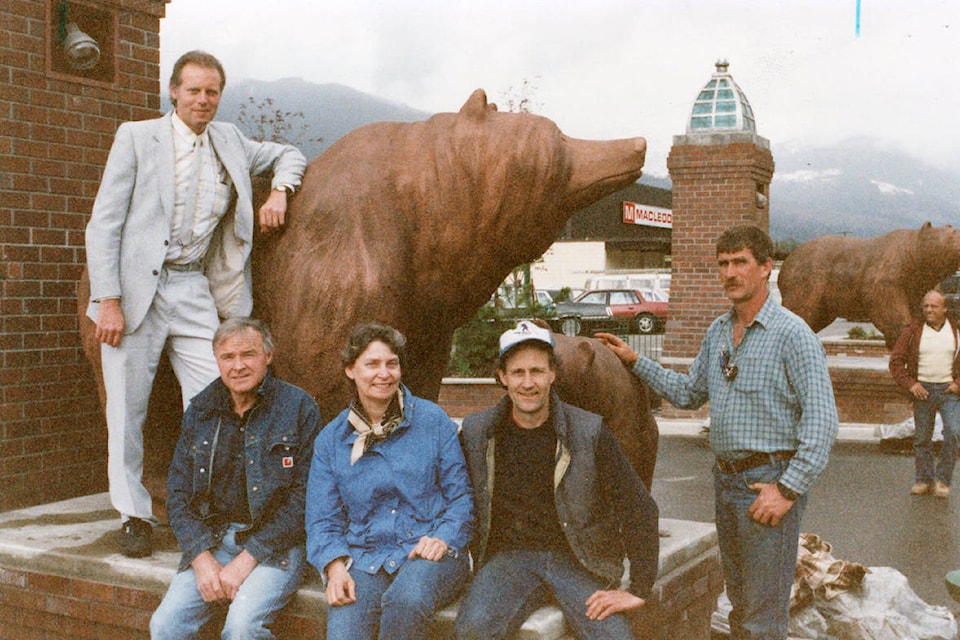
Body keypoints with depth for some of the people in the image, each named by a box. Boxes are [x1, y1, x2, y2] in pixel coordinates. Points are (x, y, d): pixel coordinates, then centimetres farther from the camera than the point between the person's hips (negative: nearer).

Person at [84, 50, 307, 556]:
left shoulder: (228, 141, 12)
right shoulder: (137, 137, 1)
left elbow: (287, 155, 29)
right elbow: (103, 224, -3)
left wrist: (279, 192, 7)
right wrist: (108, 300, -11)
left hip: (195, 291, 3)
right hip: (136, 289, -3)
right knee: (127, 409, 1)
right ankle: (134, 516, 17)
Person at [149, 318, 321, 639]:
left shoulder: (299, 407, -4)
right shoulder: (200, 411, 9)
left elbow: (304, 497, -9)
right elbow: (177, 494, 9)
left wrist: (248, 559, -14)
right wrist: (202, 559, -6)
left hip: (275, 543, -4)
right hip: (211, 539, 4)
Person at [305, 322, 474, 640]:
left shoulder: (432, 420, 5)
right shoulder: (331, 439, 11)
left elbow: (460, 496, 6)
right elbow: (322, 519, 8)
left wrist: (444, 537, -13)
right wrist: (335, 565, -11)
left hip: (429, 553, 0)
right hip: (363, 559, 1)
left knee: (407, 598, -35)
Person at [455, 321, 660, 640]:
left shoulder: (589, 431, -3)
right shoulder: (477, 432, 3)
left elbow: (638, 508, -2)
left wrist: (639, 589, -6)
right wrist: (480, 570, 2)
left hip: (578, 559, 0)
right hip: (510, 557, 1)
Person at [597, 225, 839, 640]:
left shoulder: (791, 334, -13)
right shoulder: (717, 332, 11)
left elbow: (822, 421, -17)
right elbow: (688, 393, 22)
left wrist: (788, 489, -20)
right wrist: (634, 362, 15)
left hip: (770, 482, -7)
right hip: (726, 479, 8)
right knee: (738, 601, 19)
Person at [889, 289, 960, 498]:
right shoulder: (913, 331, 2)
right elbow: (896, 360, 2)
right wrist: (910, 384, -7)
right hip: (922, 390, 0)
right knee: (922, 437, 5)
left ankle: (943, 479, 1)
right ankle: (924, 479, 18)